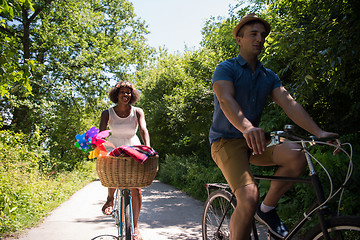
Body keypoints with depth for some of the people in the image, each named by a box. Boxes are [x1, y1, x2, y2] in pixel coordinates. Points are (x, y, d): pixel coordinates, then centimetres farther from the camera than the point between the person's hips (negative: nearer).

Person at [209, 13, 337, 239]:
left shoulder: (269, 76, 12)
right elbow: (226, 100, -23)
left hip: (254, 139, 5)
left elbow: (289, 103, -1)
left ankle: (267, 209, 0)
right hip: (227, 141, -5)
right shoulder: (226, 68, -5)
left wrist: (319, 132, -16)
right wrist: (246, 127, -44)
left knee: (297, 155, -23)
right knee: (249, 198, -26)